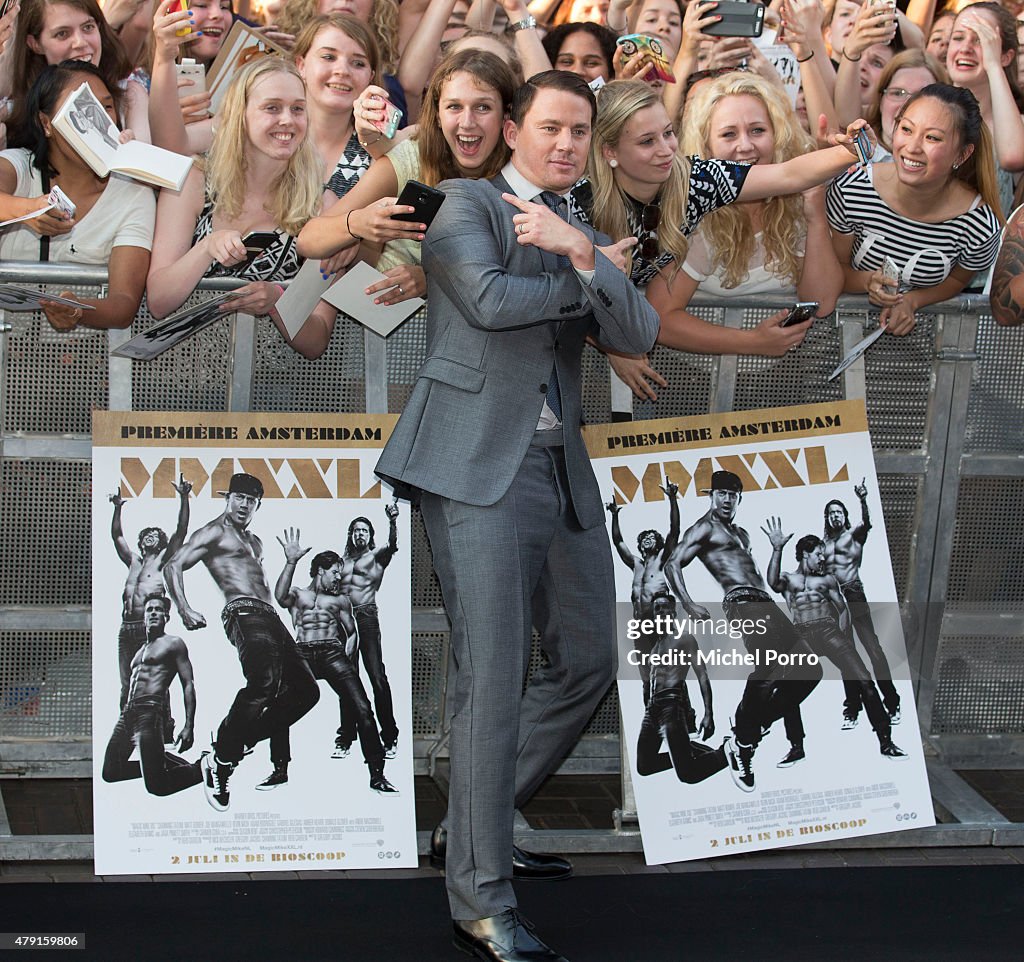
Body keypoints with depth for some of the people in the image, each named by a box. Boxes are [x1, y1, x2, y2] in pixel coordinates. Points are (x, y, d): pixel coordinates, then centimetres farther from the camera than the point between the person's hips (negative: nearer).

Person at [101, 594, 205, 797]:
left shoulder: (173, 643, 3)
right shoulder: (141, 649, 25)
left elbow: (188, 685, -4)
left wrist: (189, 726, -14)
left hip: (150, 711, -8)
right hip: (127, 712, 8)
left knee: (156, 785, -14)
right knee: (109, 772, 12)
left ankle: (200, 768, 8)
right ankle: (163, 761, 23)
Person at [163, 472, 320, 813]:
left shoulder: (255, 541, 31)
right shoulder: (214, 532, 6)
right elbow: (173, 566, -5)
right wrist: (184, 610, -17)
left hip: (268, 615, 9)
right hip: (243, 613, -9)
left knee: (305, 689, 1)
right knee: (264, 681, -32)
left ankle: (238, 740, 6)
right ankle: (221, 761, -22)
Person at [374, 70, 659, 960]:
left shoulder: (588, 231, 20)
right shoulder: (468, 203, 5)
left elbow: (638, 334, 4)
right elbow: (488, 297, -13)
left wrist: (578, 251, -10)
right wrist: (592, 274, 0)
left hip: (563, 470, 7)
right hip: (479, 463, -7)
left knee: (588, 661, 13)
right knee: (492, 677, -10)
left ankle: (482, 824, 30)